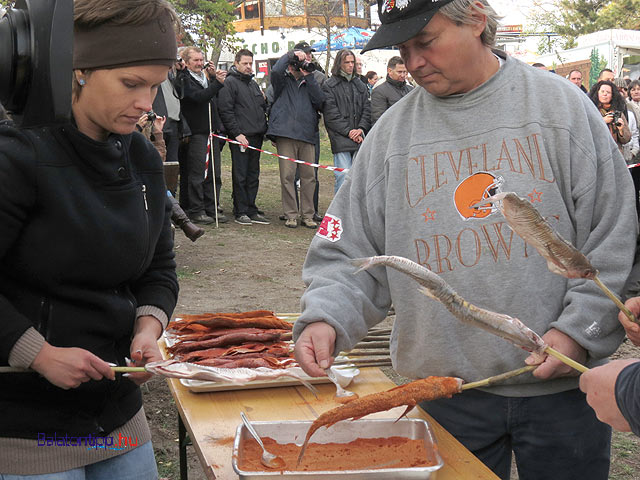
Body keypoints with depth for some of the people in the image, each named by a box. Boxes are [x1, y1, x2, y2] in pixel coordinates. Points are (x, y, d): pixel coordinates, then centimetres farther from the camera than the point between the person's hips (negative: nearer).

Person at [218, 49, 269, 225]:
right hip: (241, 137, -7)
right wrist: (237, 133, -17)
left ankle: (251, 210, 15)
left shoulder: (253, 83, 20)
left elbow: (263, 107, 26)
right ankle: (240, 212, 2)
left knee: (253, 175, 10)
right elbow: (225, 111, -12)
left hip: (256, 137, 8)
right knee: (240, 176, -3)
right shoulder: (229, 83, -4)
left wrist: (264, 129, 13)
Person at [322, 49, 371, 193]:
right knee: (343, 176, -11)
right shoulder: (329, 86, 1)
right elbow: (330, 114, -6)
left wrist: (361, 129, -3)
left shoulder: (359, 85, 18)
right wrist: (348, 131, -11)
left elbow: (367, 109, 14)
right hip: (340, 139, -5)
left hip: (359, 138, 5)